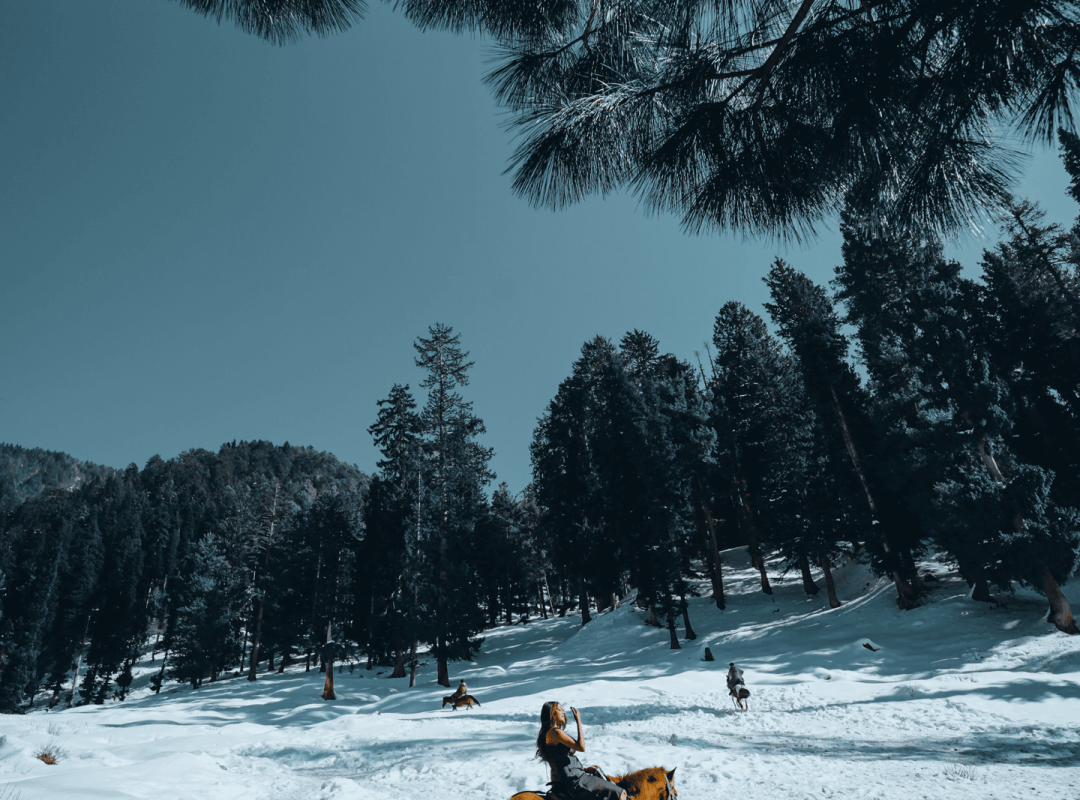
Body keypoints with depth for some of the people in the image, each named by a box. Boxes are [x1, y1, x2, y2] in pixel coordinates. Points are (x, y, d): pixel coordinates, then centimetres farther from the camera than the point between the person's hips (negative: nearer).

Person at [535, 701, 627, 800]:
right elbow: (581, 747, -24)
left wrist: (584, 769, 14)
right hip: (573, 782, -10)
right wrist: (579, 722, -18)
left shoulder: (546, 735, 13)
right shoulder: (555, 732, -18)